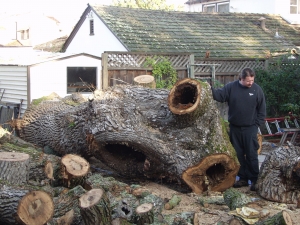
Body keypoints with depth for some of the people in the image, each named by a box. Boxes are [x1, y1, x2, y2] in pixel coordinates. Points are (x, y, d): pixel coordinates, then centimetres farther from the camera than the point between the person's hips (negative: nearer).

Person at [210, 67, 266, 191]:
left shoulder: (257, 89, -6)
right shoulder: (231, 87, -4)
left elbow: (262, 109, -1)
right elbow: (219, 95, -9)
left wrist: (257, 124, -4)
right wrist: (210, 89, -27)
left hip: (250, 128, -2)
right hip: (234, 127, 3)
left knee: (252, 155, -1)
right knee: (238, 154, 10)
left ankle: (255, 180, 8)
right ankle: (243, 178, 22)